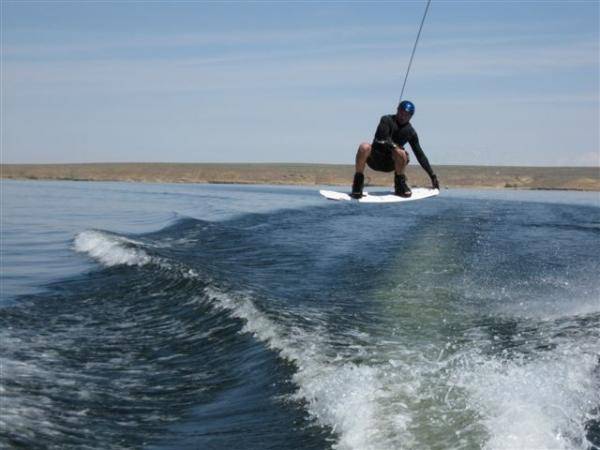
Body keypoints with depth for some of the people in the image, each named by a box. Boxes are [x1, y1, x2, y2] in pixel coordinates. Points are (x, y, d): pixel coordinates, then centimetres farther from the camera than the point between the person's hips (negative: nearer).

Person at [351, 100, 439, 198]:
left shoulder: (410, 132, 4)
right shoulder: (386, 120, -4)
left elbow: (420, 155, 6)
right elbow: (381, 140, -17)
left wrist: (432, 176, 4)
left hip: (390, 163, 2)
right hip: (374, 158, -2)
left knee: (400, 153, -32)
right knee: (364, 147, -34)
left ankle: (400, 184, -10)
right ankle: (358, 183, -21)